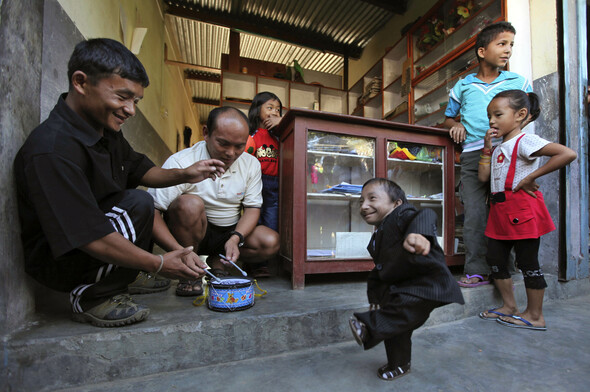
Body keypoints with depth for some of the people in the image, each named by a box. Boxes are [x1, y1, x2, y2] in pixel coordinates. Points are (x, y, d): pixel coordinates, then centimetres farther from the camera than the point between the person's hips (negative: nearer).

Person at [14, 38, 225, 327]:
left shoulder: (106, 131, 1)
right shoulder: (52, 149, -29)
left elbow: (140, 170, 9)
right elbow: (88, 237, -33)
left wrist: (184, 175, -10)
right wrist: (158, 264, -27)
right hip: (56, 259, -9)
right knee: (138, 204, -29)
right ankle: (89, 298, -11)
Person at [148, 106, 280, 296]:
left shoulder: (251, 164, -4)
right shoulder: (181, 162, -18)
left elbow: (252, 208, -2)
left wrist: (235, 238, -20)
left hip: (232, 232, 4)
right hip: (190, 232, -3)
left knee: (271, 242, -18)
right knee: (190, 204, -34)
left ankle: (217, 260, 1)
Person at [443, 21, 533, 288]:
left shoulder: (518, 82, 18)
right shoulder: (463, 86, 18)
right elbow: (449, 118, 25)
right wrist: (456, 126, 3)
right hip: (472, 153, 0)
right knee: (474, 213, -6)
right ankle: (476, 271, -2)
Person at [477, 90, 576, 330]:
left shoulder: (524, 141, -11)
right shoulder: (500, 148, 16)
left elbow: (568, 153, -23)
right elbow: (484, 176, 11)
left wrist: (530, 177, -21)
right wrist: (487, 148, 7)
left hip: (521, 209, -9)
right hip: (500, 211, 9)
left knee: (527, 262, 2)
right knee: (495, 259, 11)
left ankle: (535, 316, 18)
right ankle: (509, 307, 26)